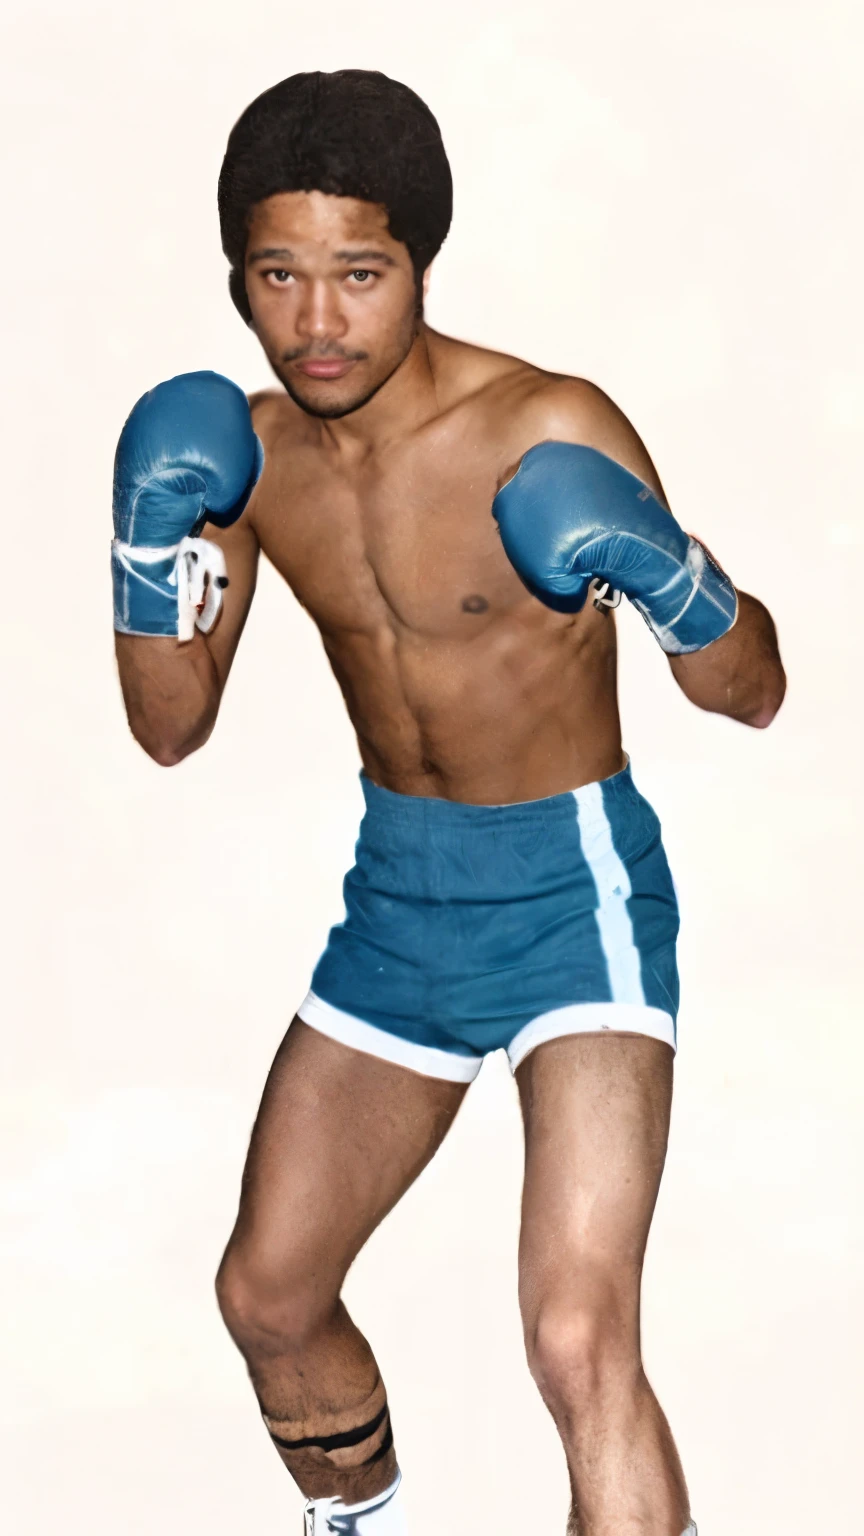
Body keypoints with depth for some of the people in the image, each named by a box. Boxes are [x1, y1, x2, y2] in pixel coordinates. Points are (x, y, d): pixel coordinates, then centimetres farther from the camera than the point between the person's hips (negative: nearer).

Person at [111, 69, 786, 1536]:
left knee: (579, 1339, -22)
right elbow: (171, 727, 4)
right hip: (398, 890, 6)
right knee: (267, 1294, 17)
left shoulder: (550, 431, -20)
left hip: (571, 885, -6)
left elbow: (753, 695, -14)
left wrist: (671, 580, -35)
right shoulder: (250, 451, -4)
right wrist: (150, 544, -13)